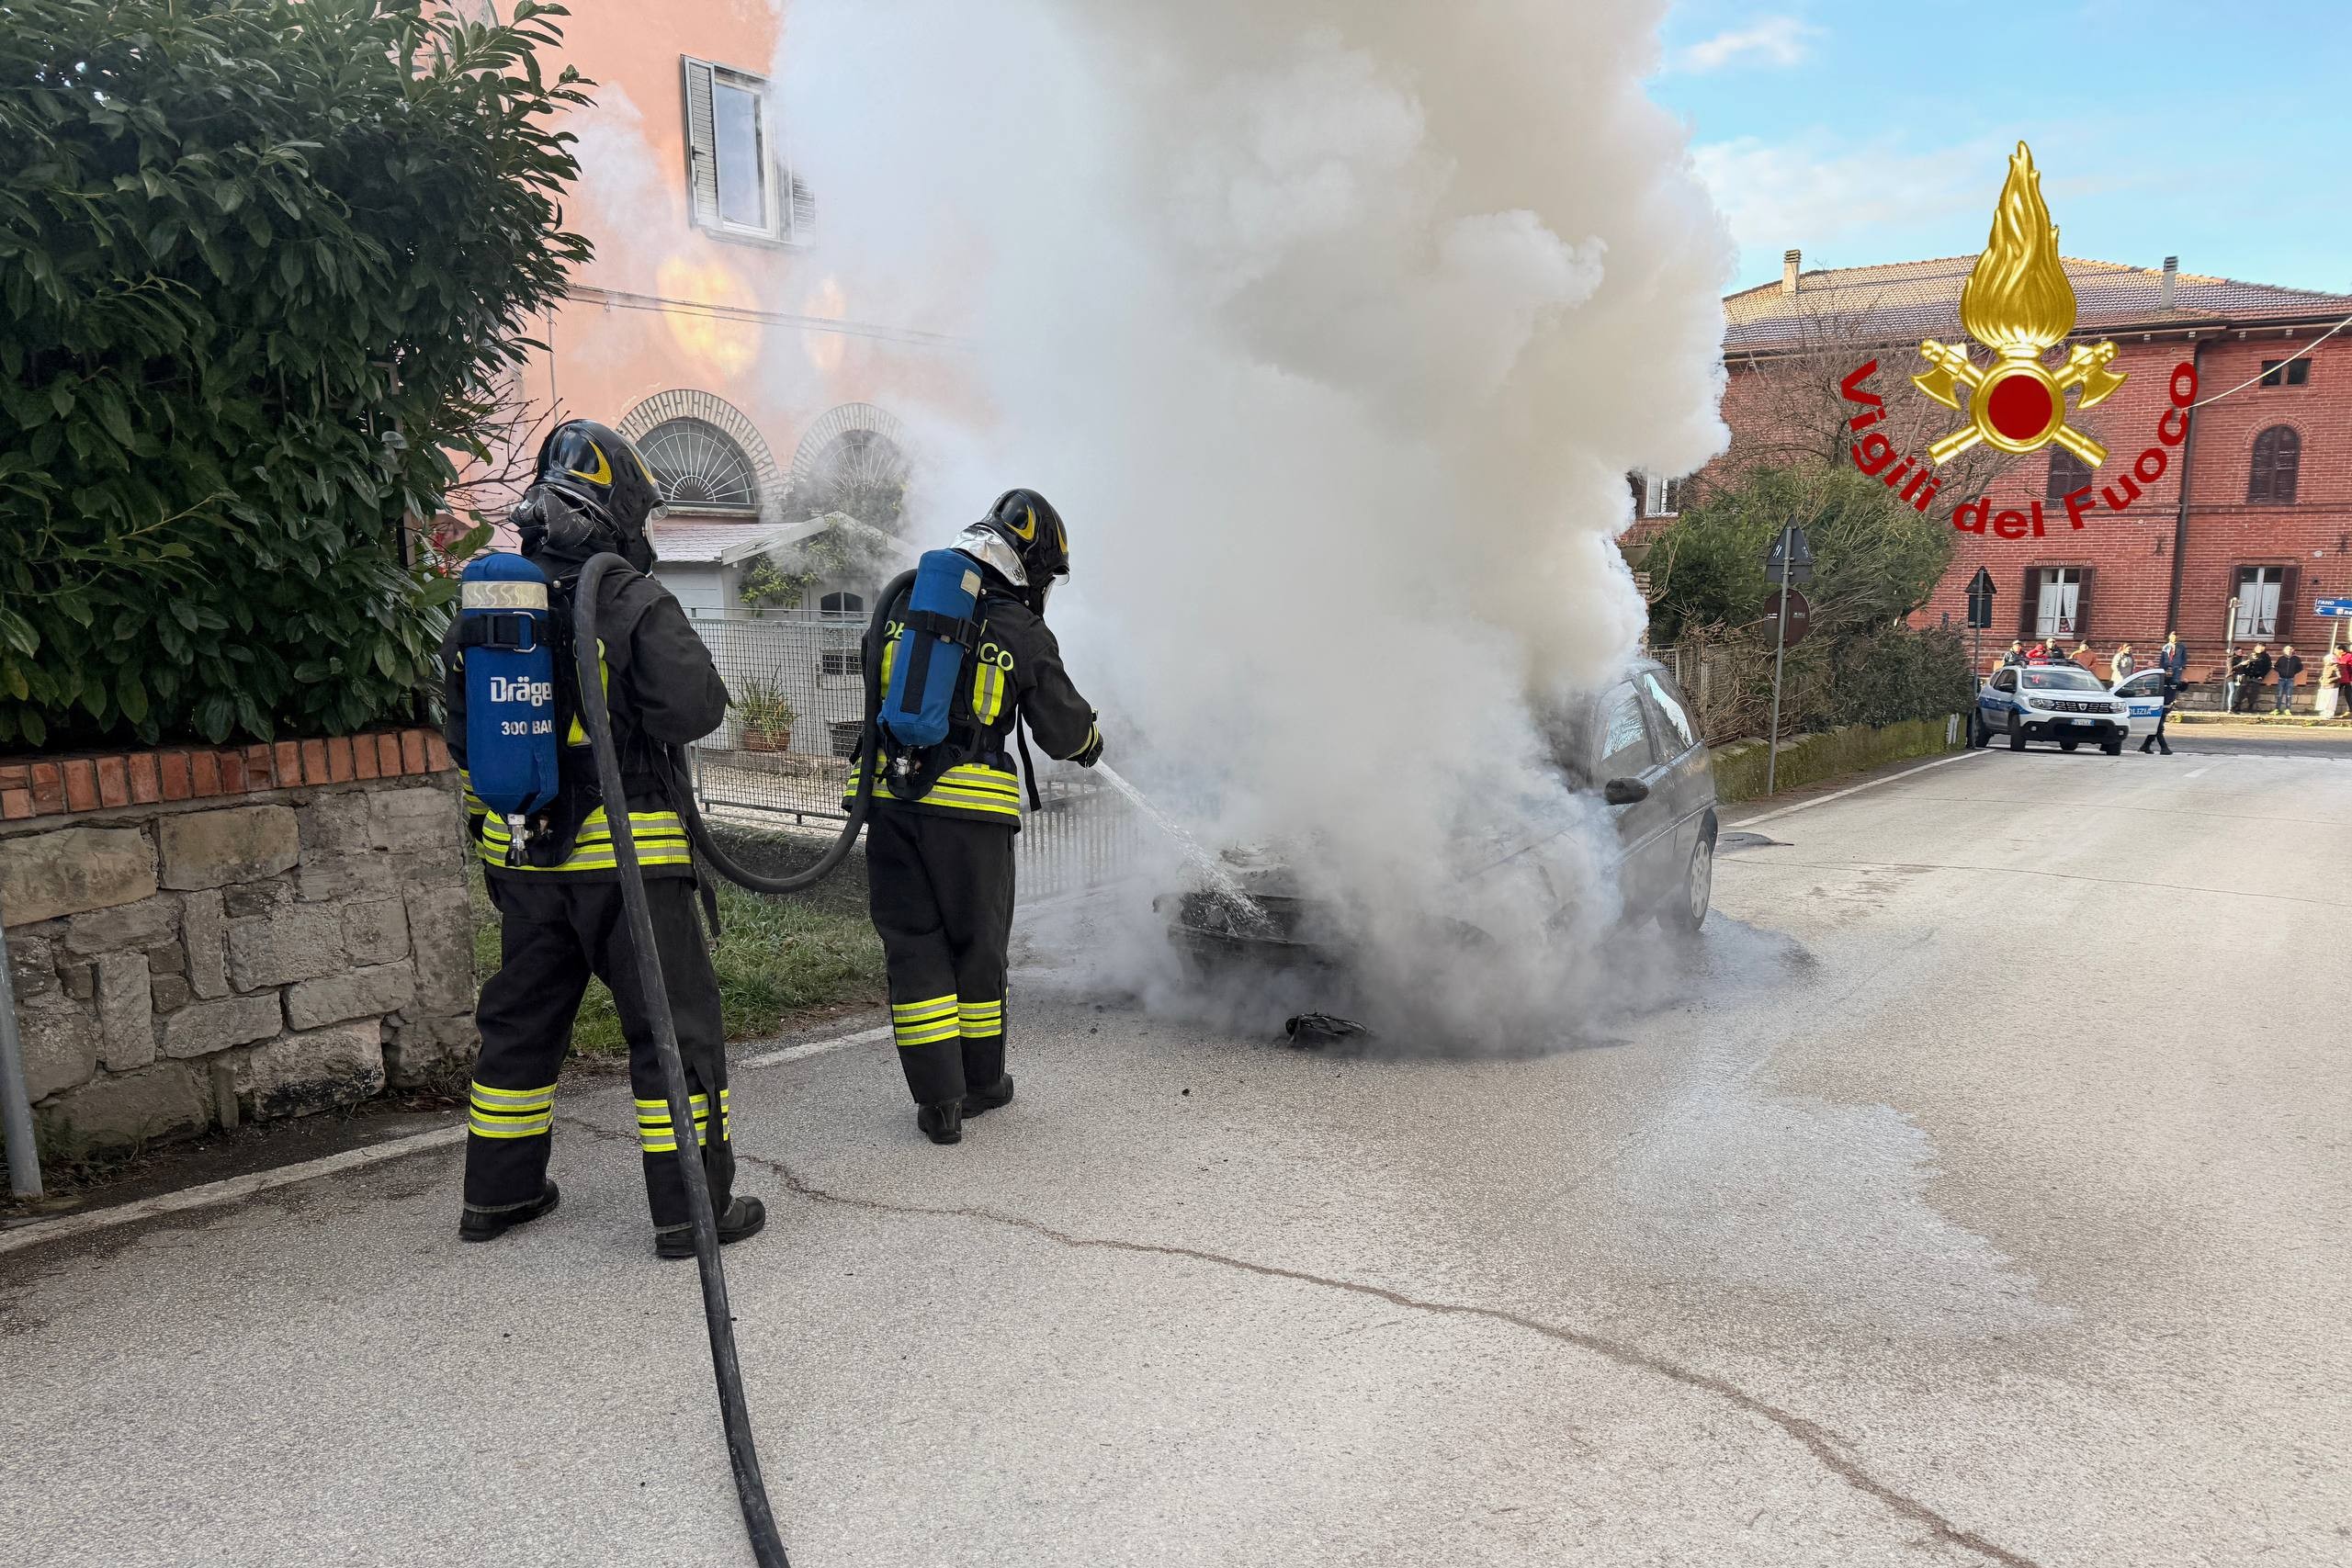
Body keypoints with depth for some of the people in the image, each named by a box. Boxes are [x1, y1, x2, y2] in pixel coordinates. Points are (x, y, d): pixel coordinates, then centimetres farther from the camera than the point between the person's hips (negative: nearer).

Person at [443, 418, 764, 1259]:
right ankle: (692, 1206, 7)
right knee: (676, 1024, 3)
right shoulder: (636, 604, -13)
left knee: (521, 1017, 20)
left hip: (520, 854, 7)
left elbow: (462, 729, 13)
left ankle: (499, 1192, 32)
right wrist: (632, 719, 0)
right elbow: (694, 707, -21)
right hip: (623, 850, -6)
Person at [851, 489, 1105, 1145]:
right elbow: (1063, 732, 5)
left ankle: (938, 1100, 11)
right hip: (969, 803, -3)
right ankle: (980, 1080, 29)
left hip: (890, 793, 3)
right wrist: (1091, 740, 27)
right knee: (977, 945, 14)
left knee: (912, 943, 9)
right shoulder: (1024, 634, -3)